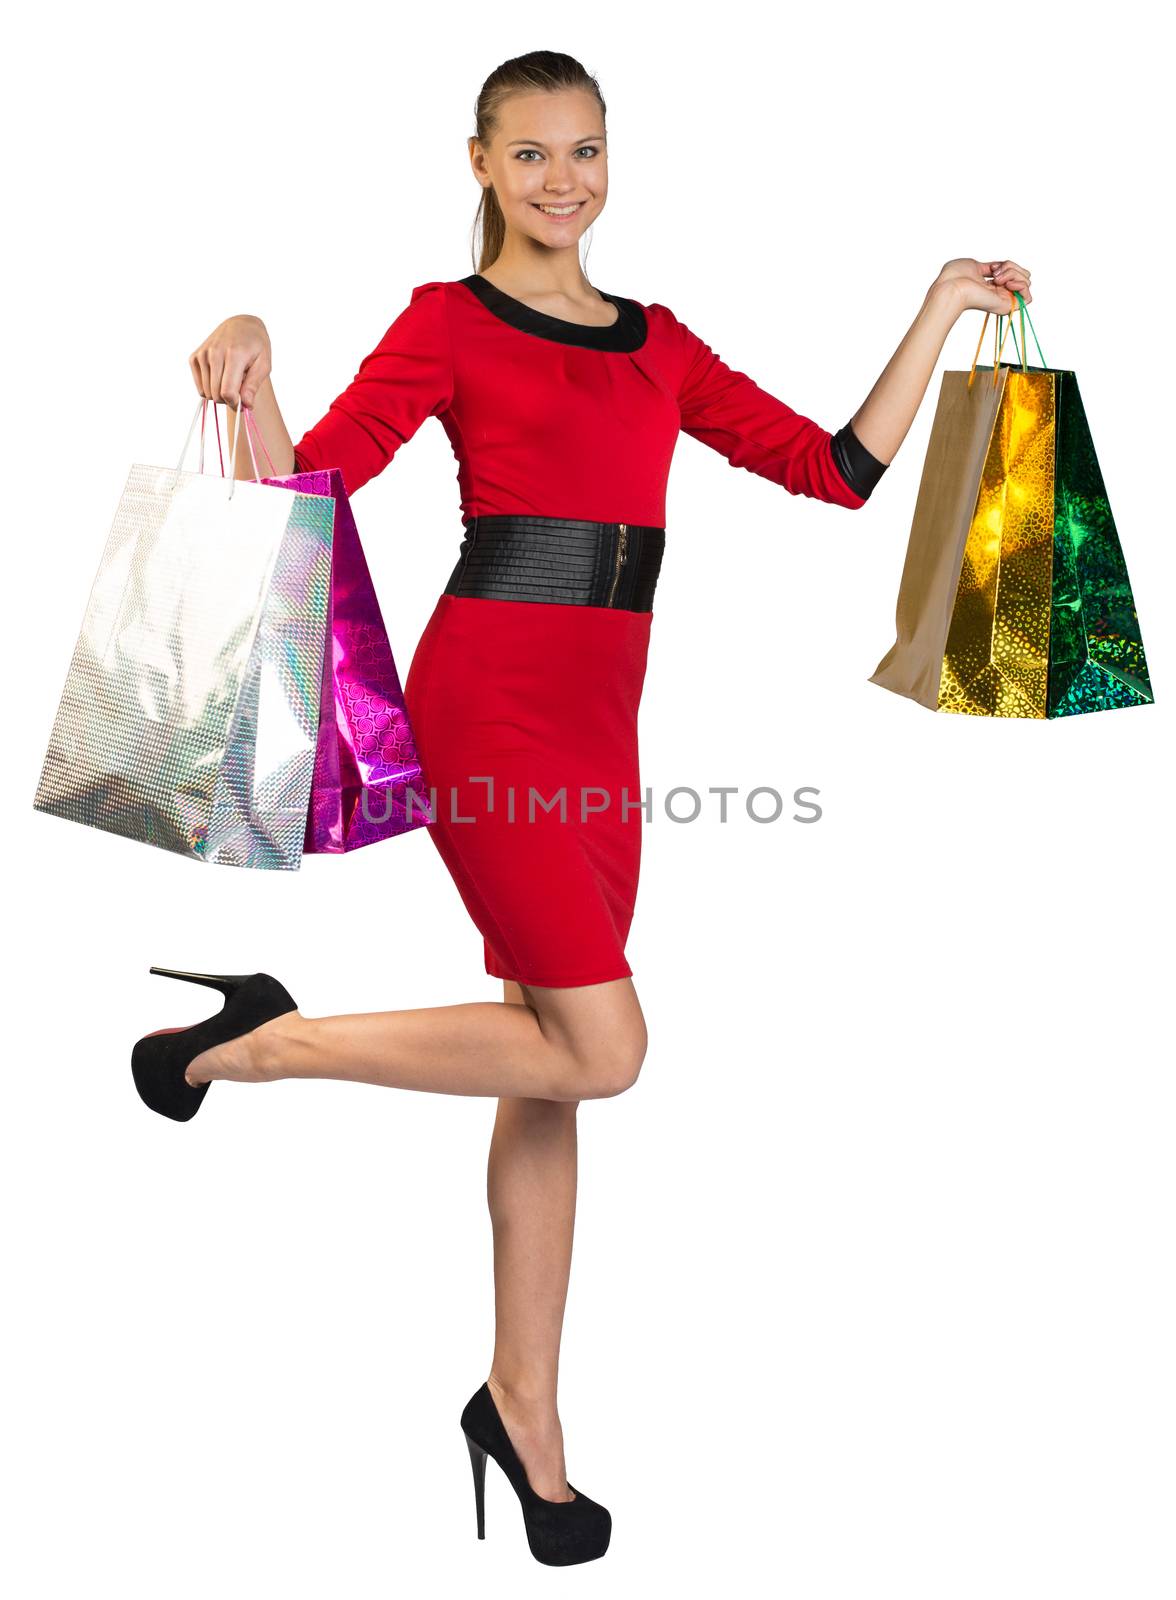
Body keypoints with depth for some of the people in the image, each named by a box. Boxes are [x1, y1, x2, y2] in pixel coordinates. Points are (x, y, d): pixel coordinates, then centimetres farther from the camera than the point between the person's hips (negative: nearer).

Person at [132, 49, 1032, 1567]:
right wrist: (249, 369, -23)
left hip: (599, 725, 6)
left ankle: (523, 1411, 22)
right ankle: (265, 1039, 3)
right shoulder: (449, 322, 3)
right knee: (600, 1046, -13)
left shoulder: (659, 344, 18)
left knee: (550, 1067, 9)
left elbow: (839, 469, 14)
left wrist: (943, 309, 17)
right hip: (487, 704, -6)